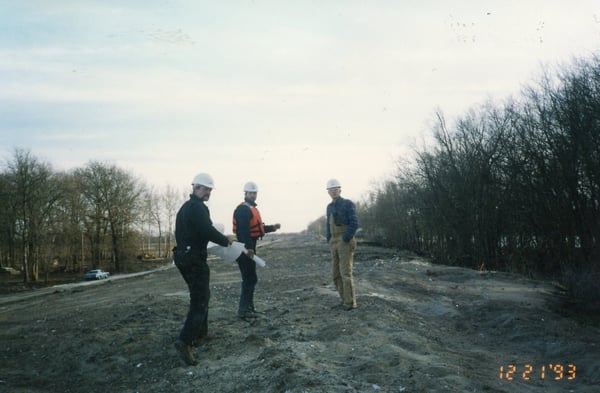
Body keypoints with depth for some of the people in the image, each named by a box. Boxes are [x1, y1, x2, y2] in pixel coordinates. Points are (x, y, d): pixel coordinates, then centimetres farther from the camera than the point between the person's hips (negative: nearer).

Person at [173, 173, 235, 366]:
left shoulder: (185, 207, 16)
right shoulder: (198, 207, -16)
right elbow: (208, 231, -23)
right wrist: (226, 240, -7)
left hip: (183, 255, 10)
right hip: (194, 259, -10)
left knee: (200, 294, 23)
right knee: (200, 300, -11)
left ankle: (200, 332, 30)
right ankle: (184, 341, -21)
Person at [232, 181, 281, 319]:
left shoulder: (252, 208, 17)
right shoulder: (243, 209, -16)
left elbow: (257, 228, 23)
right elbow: (243, 230, -25)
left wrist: (272, 228, 18)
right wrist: (248, 248, -31)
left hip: (250, 247, 10)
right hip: (245, 248, -10)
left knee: (250, 279, 16)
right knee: (250, 279, -8)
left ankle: (248, 307, 25)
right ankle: (243, 310, -3)